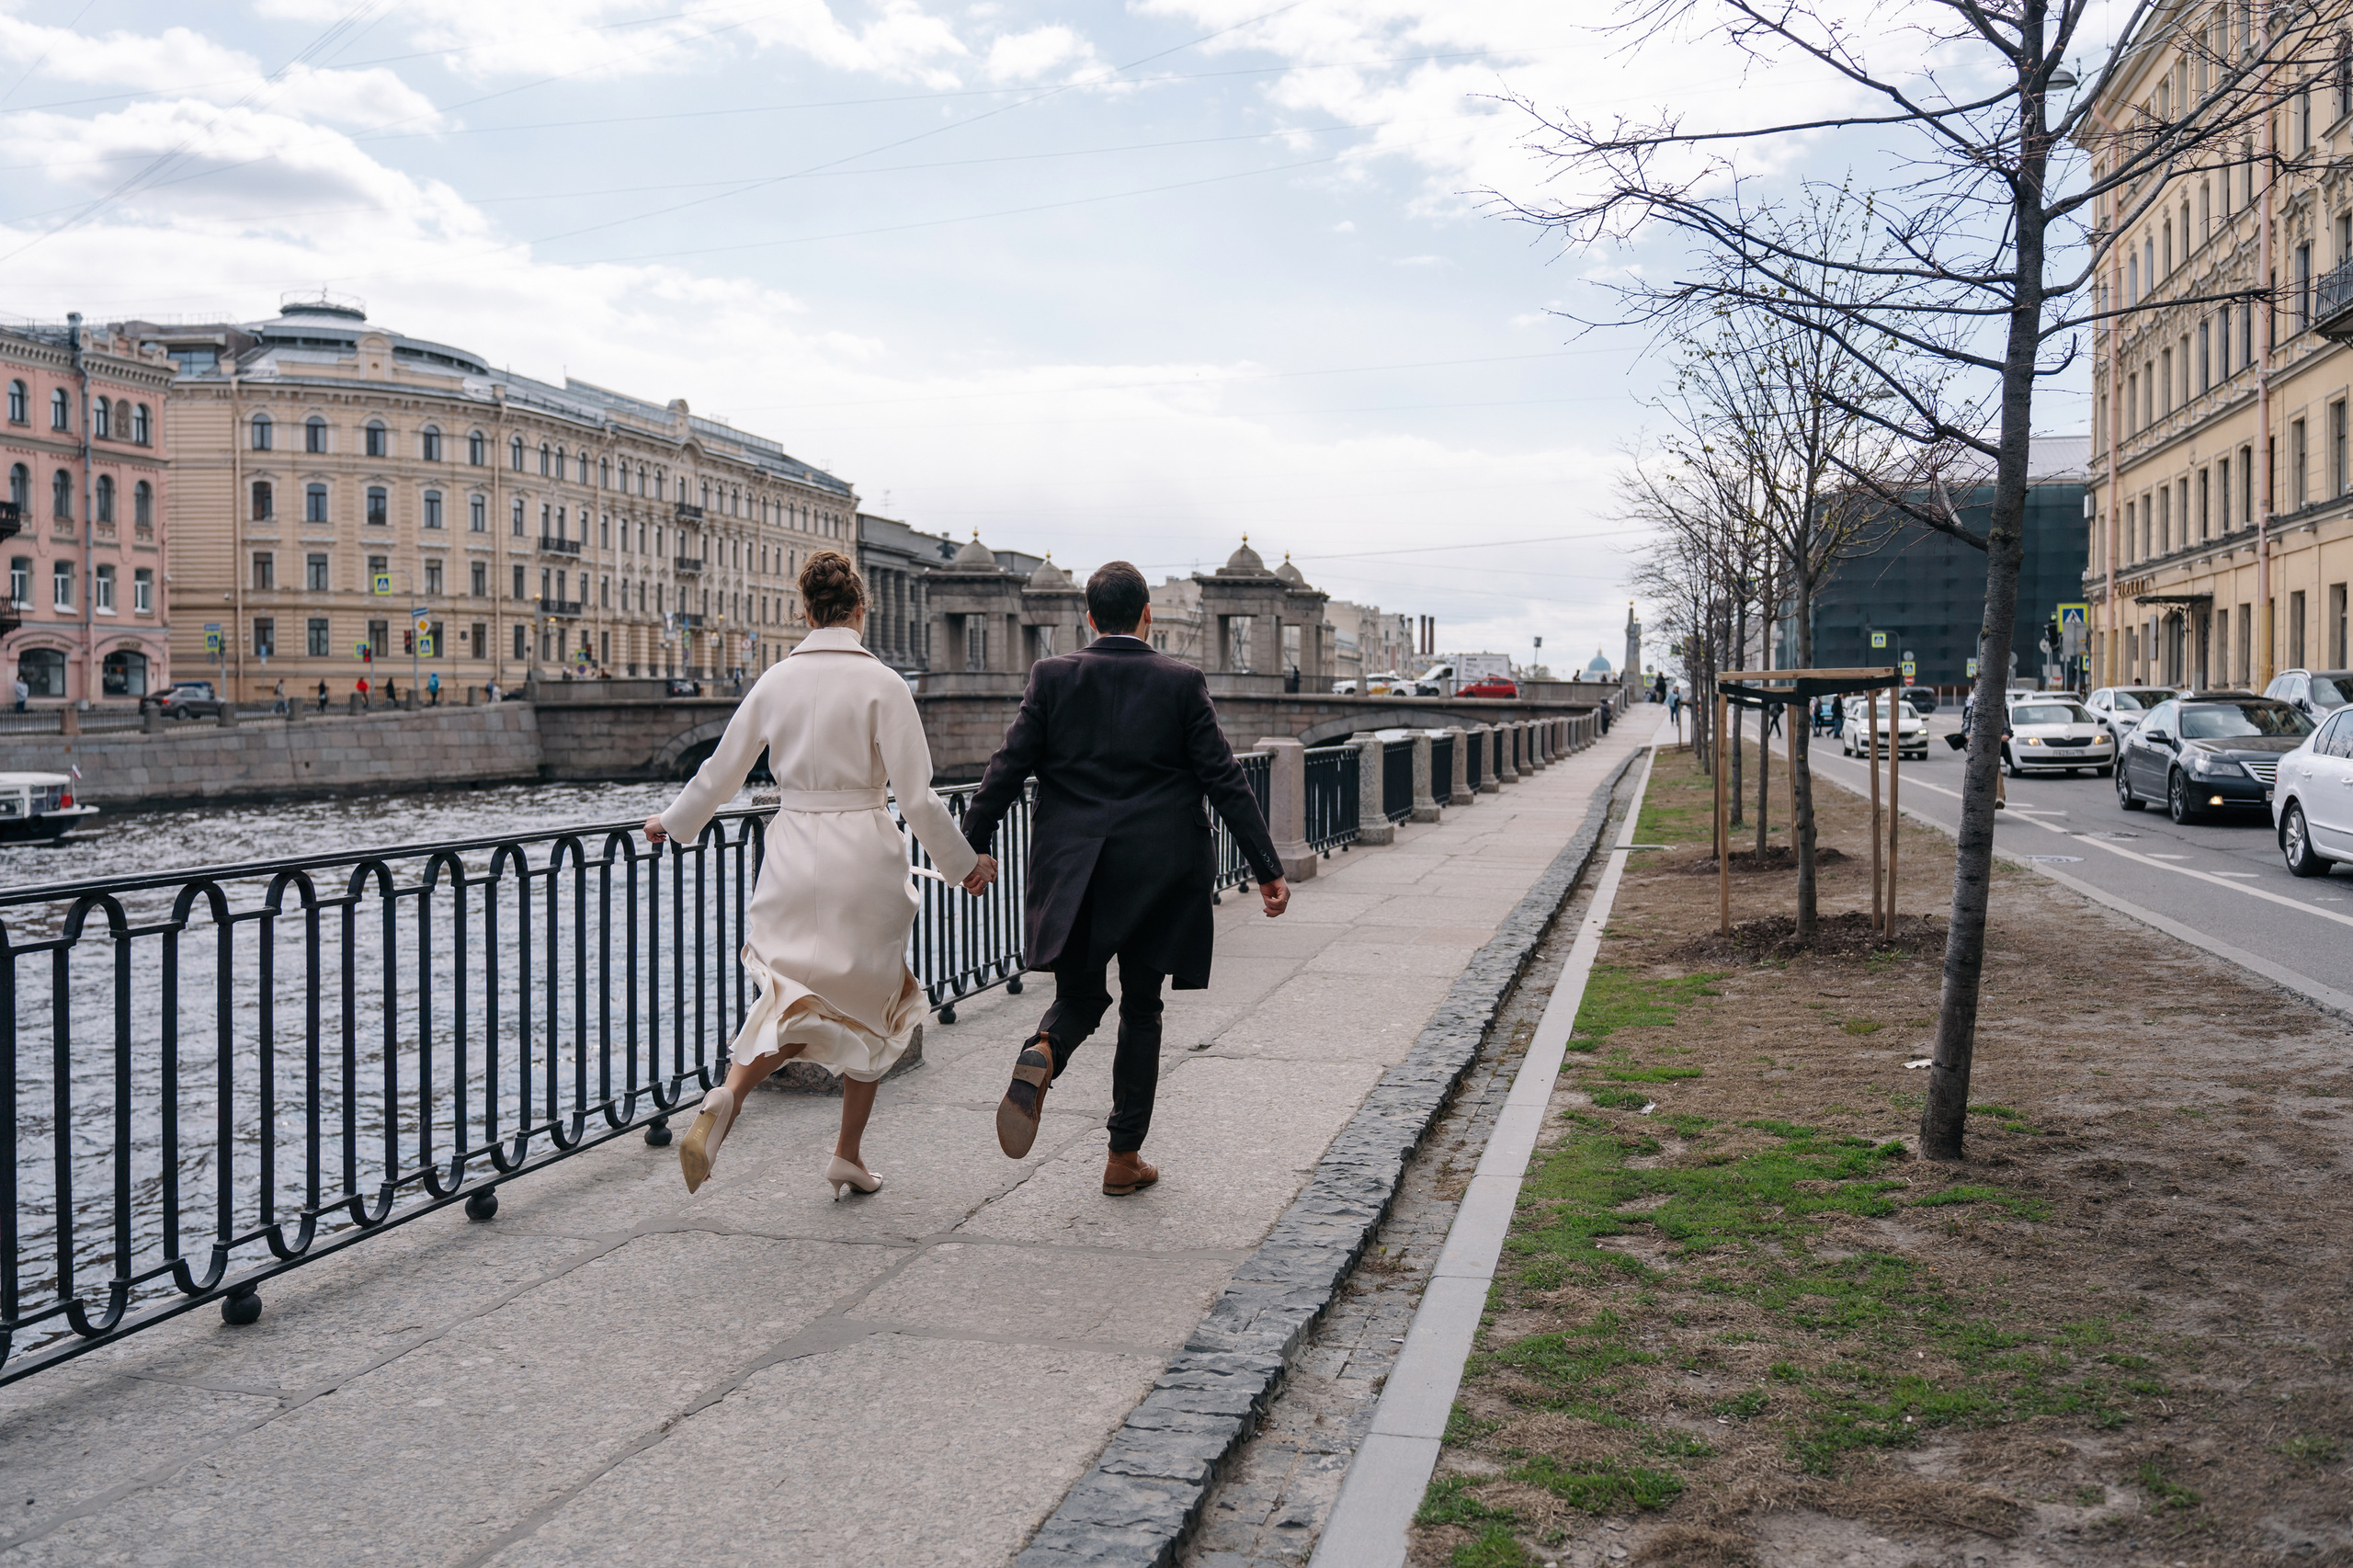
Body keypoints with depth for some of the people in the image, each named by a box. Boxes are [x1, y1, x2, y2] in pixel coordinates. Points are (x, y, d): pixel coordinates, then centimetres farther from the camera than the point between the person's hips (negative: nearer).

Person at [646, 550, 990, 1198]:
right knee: (870, 1004, 14)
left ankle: (727, 1096, -19)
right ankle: (849, 1154, 20)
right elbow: (917, 796, -10)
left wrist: (674, 822, 29)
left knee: (794, 995, 10)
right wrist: (965, 863, 3)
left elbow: (720, 772, 11)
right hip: (864, 857, -3)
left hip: (792, 849, 3)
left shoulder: (777, 680, 3)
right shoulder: (881, 684, -9)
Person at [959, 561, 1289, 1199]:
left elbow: (1007, 767, -2)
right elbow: (1225, 780, -4)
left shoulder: (1052, 676, -1)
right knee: (1141, 1009, 12)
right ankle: (1124, 1159, 17)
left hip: (1071, 872, 1)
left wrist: (973, 847, 7)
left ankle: (1041, 1056, -18)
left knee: (1079, 994, 17)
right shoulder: (1181, 683, -3)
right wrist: (1268, 869, -1)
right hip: (1156, 874, -1)